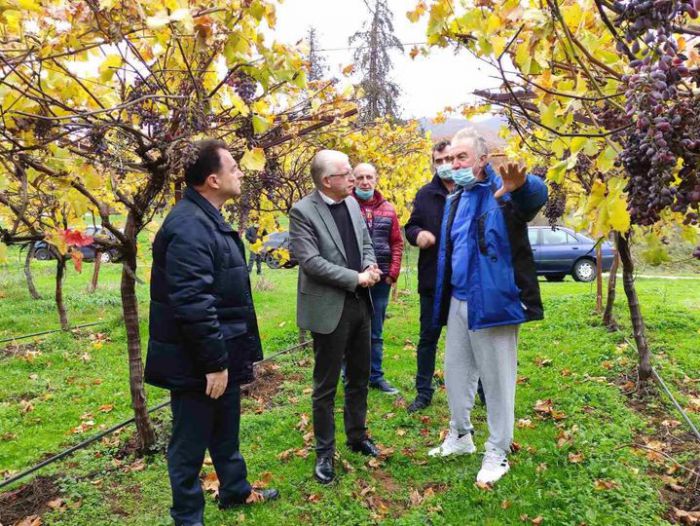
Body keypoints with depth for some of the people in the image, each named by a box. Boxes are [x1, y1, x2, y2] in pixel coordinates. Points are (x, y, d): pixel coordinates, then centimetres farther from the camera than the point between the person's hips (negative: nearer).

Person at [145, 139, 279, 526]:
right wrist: (214, 362, -22)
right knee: (191, 442, 10)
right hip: (198, 363, -10)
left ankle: (236, 491, 44)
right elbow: (193, 303, -28)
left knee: (226, 430, 25)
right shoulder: (190, 226, -23)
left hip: (222, 353, 10)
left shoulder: (208, 219, 11)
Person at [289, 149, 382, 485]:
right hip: (329, 309, -7)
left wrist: (370, 266, -6)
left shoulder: (352, 204, 8)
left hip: (360, 305, 7)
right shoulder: (302, 211, -13)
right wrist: (355, 278, -19)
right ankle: (324, 453, 22)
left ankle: (358, 437, 38)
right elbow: (310, 260, -20)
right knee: (325, 387, 6)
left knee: (360, 379, 19)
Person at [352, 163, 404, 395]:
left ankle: (376, 376, 28)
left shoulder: (387, 209, 8)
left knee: (376, 333, 15)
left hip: (381, 280, 4)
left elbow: (397, 242, 9)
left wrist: (393, 272, 1)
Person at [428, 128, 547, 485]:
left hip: (493, 302, -7)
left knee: (496, 379, 5)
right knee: (455, 371, 18)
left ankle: (498, 453, 22)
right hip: (458, 301, 8)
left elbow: (537, 195, -34)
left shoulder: (504, 192, -10)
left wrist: (520, 185, -58)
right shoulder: (454, 201, 13)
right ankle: (460, 437, 37)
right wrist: (442, 301, 13)